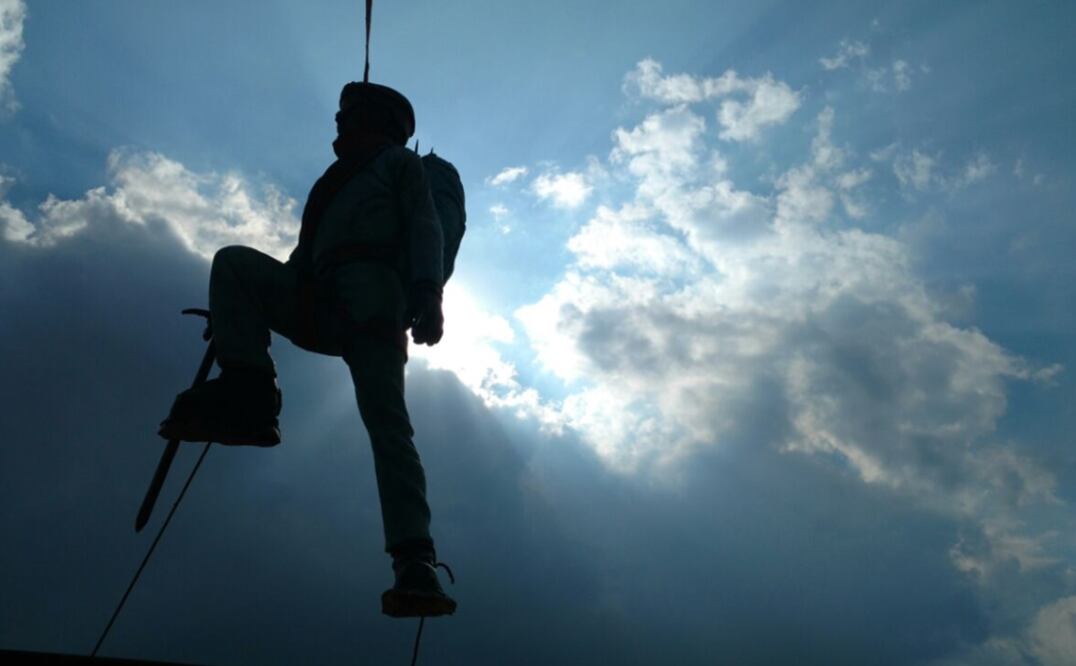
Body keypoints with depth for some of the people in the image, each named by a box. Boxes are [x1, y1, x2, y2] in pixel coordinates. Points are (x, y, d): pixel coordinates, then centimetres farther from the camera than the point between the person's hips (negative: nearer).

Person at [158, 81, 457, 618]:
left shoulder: (399, 161, 20)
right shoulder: (336, 185, 38)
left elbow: (424, 227, 2)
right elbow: (306, 255, 32)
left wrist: (428, 294, -17)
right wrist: (235, 314, 23)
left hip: (371, 300, -6)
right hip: (319, 305, 6)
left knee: (386, 422, -20)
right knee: (234, 261, -15)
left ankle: (415, 563, -28)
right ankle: (249, 393, -27)